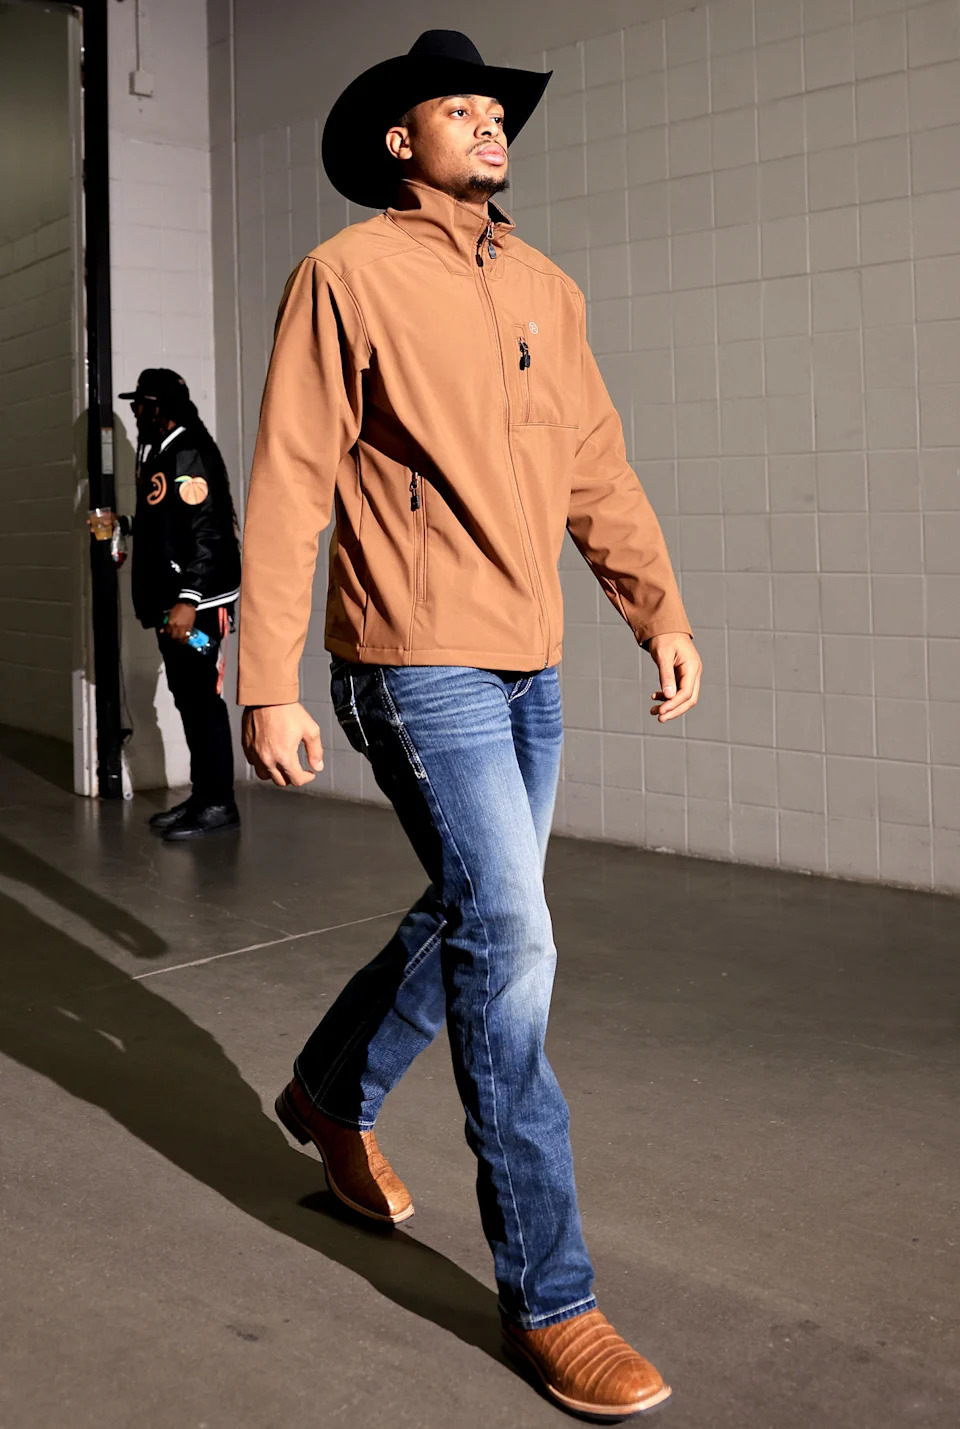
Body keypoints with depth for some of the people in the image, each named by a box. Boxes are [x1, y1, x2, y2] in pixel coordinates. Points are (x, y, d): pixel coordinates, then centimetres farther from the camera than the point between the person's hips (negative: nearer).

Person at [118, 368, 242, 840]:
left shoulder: (190, 452, -12)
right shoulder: (156, 453, 18)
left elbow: (208, 532, -20)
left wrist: (188, 600, -25)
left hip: (196, 601, -10)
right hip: (169, 600, 10)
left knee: (202, 698, -7)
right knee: (187, 697, 11)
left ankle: (218, 803, -1)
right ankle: (202, 796, 18)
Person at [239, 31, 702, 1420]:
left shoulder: (546, 289, 15)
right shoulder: (348, 275, -3)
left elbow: (596, 467, 13)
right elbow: (288, 487, -7)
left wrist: (660, 610, -1)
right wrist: (269, 687, -11)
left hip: (529, 670, 7)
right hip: (420, 664, -7)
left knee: (470, 920, 17)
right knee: (511, 946, -11)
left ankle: (331, 1098, 44)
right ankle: (548, 1296, 2)